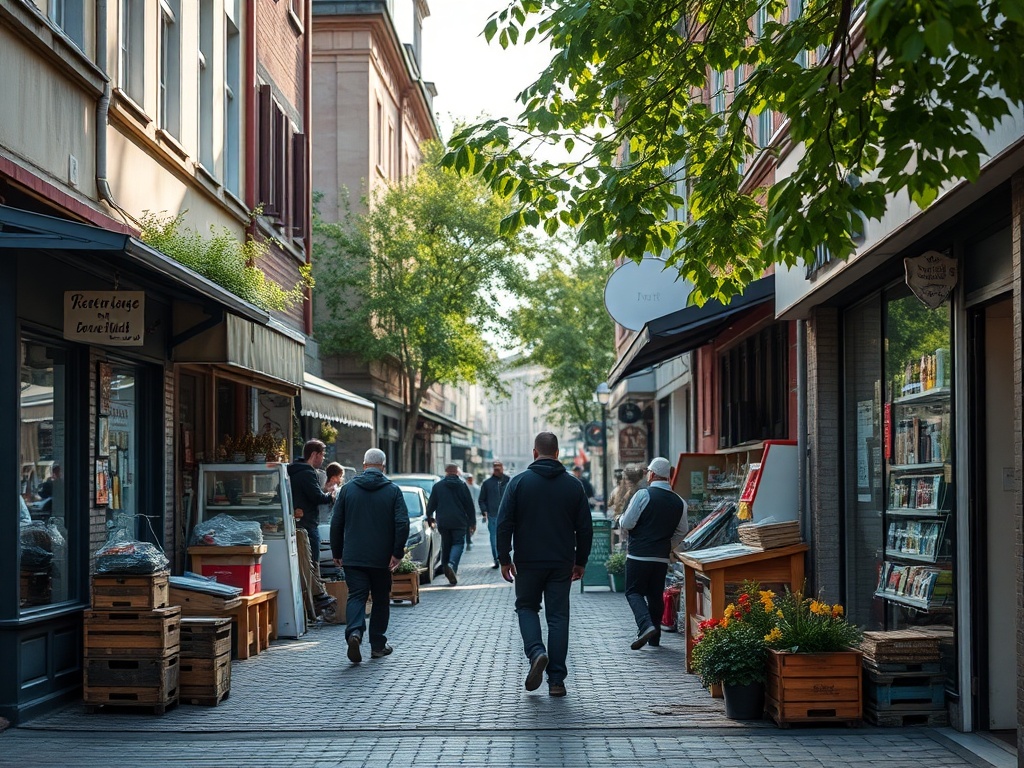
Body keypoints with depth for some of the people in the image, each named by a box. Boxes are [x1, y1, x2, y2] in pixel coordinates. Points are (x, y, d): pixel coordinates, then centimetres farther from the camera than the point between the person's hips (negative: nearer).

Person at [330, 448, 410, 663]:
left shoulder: (347, 489, 3)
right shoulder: (393, 491, -2)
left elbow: (336, 524, 5)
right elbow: (402, 523, -10)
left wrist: (337, 553, 13)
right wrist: (397, 553, -7)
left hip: (353, 557, 1)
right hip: (381, 558, -1)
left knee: (356, 596, 0)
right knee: (381, 599, 12)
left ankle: (354, 631, -26)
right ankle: (377, 645, 15)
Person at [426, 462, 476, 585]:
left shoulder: (437, 486, 2)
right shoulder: (462, 486, -1)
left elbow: (431, 504, 7)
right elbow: (469, 505, 2)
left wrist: (429, 517, 25)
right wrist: (472, 522, 10)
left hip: (443, 522, 2)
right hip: (459, 522, -2)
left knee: (446, 545, 13)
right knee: (458, 543, -2)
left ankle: (446, 567, 16)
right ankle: (452, 564, -26)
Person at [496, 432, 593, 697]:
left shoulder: (519, 482, -4)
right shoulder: (573, 486, 3)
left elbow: (504, 523, -6)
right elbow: (585, 528, 5)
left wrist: (504, 559, 2)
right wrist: (581, 561, 15)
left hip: (528, 562, -1)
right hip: (561, 563, 1)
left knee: (526, 607, 17)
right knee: (558, 616, 5)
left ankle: (536, 652, -10)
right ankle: (556, 679, 3)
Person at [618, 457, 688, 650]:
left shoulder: (643, 494, -11)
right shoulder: (679, 501, 6)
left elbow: (626, 524, -10)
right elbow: (682, 532, 14)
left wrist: (621, 521, 12)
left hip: (639, 555, -5)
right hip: (662, 558, 5)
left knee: (634, 592, 3)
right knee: (656, 595, 14)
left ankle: (645, 625, -18)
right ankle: (654, 638, 17)